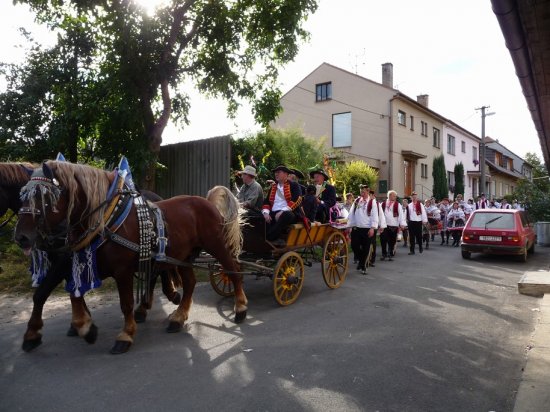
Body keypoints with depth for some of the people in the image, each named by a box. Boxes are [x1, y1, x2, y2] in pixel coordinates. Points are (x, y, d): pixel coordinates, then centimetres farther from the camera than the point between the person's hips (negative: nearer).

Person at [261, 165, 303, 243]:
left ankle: (268, 239, -34)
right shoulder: (273, 187, 24)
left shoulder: (294, 185, 7)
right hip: (273, 214, 4)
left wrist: (282, 211, -19)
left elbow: (296, 200, -9)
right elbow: (267, 201, 18)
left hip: (288, 213, -4)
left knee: (286, 216, -39)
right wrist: (266, 212, -5)